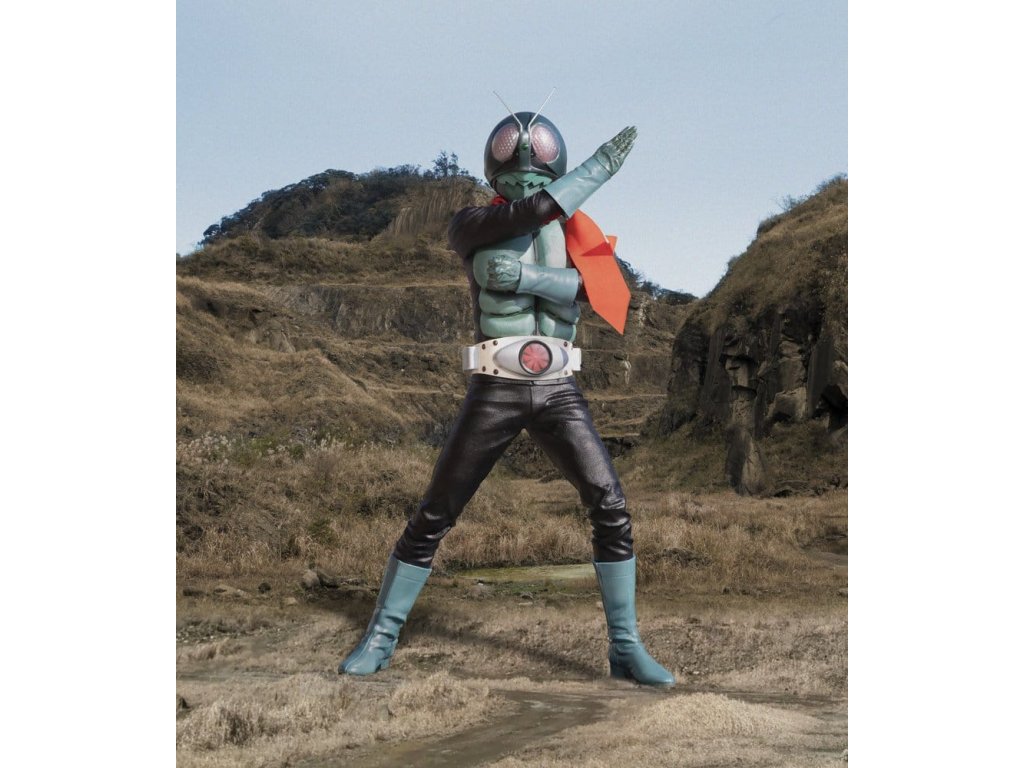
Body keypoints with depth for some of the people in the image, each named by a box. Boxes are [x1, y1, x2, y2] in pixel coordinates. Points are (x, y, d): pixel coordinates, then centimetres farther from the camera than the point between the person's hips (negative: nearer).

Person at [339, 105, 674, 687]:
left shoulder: (573, 228, 10)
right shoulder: (471, 226, 0)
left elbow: (602, 288, -11)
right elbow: (534, 211, -20)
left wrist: (527, 275, -23)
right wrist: (600, 166, -12)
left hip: (558, 391, 2)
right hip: (495, 392, -2)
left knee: (612, 509, -8)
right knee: (434, 516, 1)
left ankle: (627, 648, 6)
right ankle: (380, 639, 17)